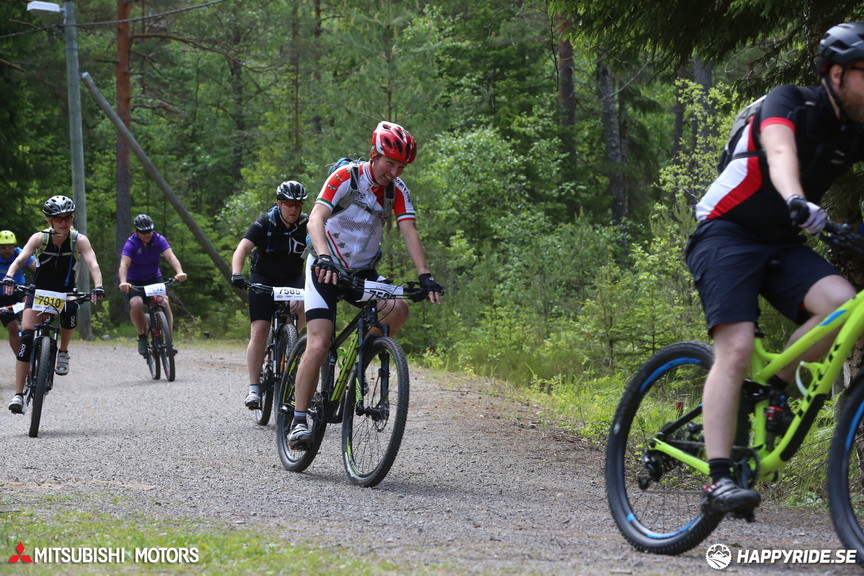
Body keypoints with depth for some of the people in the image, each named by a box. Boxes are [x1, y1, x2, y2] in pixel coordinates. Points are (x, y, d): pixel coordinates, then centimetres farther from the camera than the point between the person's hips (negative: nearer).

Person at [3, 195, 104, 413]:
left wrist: (98, 287, -45)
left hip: (65, 292, 0)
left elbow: (93, 264, -26)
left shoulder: (79, 240, -14)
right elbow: (19, 260, -25)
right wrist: (9, 278, -45)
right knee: (26, 336, -18)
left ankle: (63, 351, -1)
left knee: (70, 313, -34)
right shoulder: (40, 238, -13)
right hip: (39, 290, 0)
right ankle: (18, 394, -16)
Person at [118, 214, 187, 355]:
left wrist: (180, 272, -46)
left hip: (154, 279, 2)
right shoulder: (131, 244, -19)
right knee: (136, 304, -30)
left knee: (165, 303, -23)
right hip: (135, 282, -2)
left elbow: (170, 256, -27)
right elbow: (124, 264, -33)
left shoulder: (158, 240, -12)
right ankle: (142, 336, -8)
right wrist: (123, 282, -53)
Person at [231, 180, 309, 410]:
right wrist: (236, 274, -46)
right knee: (259, 331, -14)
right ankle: (253, 388, -11)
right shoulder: (265, 223, -18)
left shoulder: (306, 225, -13)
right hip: (264, 279, -1)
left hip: (293, 279, 1)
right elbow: (242, 248, -28)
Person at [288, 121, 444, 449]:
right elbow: (316, 219, -28)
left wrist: (424, 276, -26)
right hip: (327, 270, -4)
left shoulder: (397, 190, -3)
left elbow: (409, 232, -12)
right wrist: (323, 257, -47)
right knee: (318, 345, -18)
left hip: (363, 272, 5)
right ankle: (298, 422, -10)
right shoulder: (345, 178, -17)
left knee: (398, 309, -24)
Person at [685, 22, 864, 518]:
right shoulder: (791, 103, -15)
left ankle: (773, 392, -2)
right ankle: (719, 482, -23)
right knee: (737, 347, -22)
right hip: (726, 234, -6)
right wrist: (797, 201, -57)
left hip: (782, 243, 6)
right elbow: (780, 152, -36)